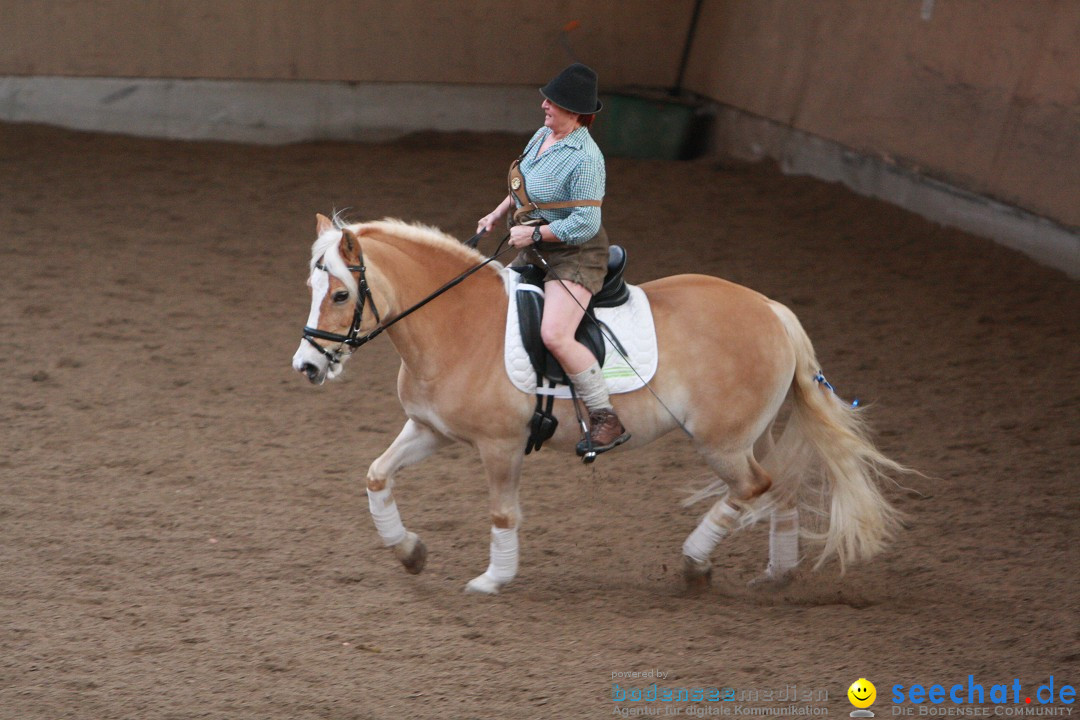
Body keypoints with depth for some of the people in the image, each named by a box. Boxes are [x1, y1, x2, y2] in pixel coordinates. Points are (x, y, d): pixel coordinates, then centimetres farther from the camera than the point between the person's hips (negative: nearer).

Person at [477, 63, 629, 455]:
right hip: (536, 251, 10)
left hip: (574, 256, -10)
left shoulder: (585, 158, -23)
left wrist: (533, 234, -21)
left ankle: (607, 422, -18)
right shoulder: (542, 136, 5)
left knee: (555, 335, -26)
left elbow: (584, 224, -25)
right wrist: (497, 215, 17)